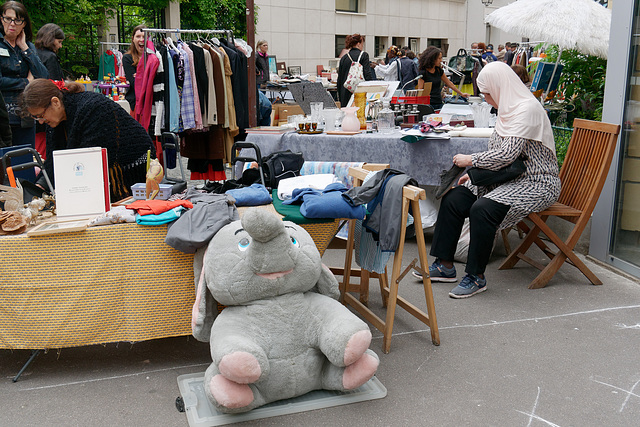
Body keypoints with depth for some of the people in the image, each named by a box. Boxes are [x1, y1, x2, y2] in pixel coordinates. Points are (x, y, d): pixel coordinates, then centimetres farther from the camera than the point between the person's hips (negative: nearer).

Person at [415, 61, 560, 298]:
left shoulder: (528, 109, -18)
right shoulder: (509, 108, 12)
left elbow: (507, 154, -25)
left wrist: (471, 160, -13)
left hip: (537, 184, -10)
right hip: (512, 179, 10)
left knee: (482, 208, -32)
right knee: (453, 199, -4)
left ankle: (476, 277, -17)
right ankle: (445, 265, 3)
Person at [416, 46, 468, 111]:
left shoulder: (439, 70, 11)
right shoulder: (423, 72, -8)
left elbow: (449, 84, 21)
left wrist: (461, 94, 25)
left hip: (439, 104, 6)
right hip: (429, 105, -6)